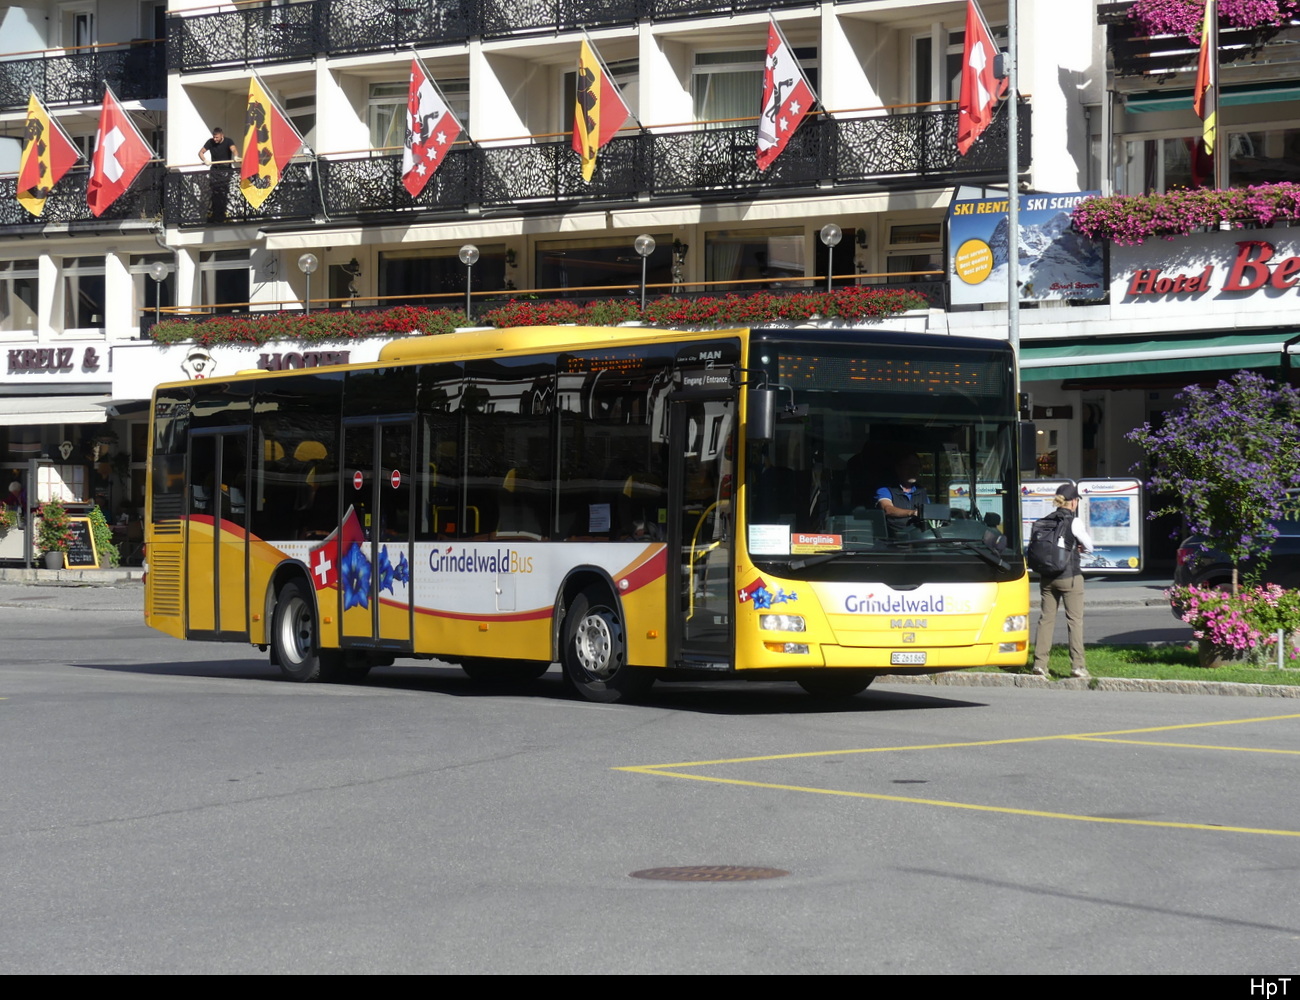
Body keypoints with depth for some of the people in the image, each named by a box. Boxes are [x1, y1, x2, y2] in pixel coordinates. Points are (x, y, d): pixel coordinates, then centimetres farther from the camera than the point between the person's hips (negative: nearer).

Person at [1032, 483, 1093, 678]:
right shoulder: (1073, 522, -9)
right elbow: (1089, 546, -2)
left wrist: (1072, 547, 9)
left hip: (1047, 577, 5)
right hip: (1069, 576, -5)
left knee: (1046, 619, 9)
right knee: (1075, 620, 0)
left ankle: (1040, 663, 7)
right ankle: (1077, 665, -4)